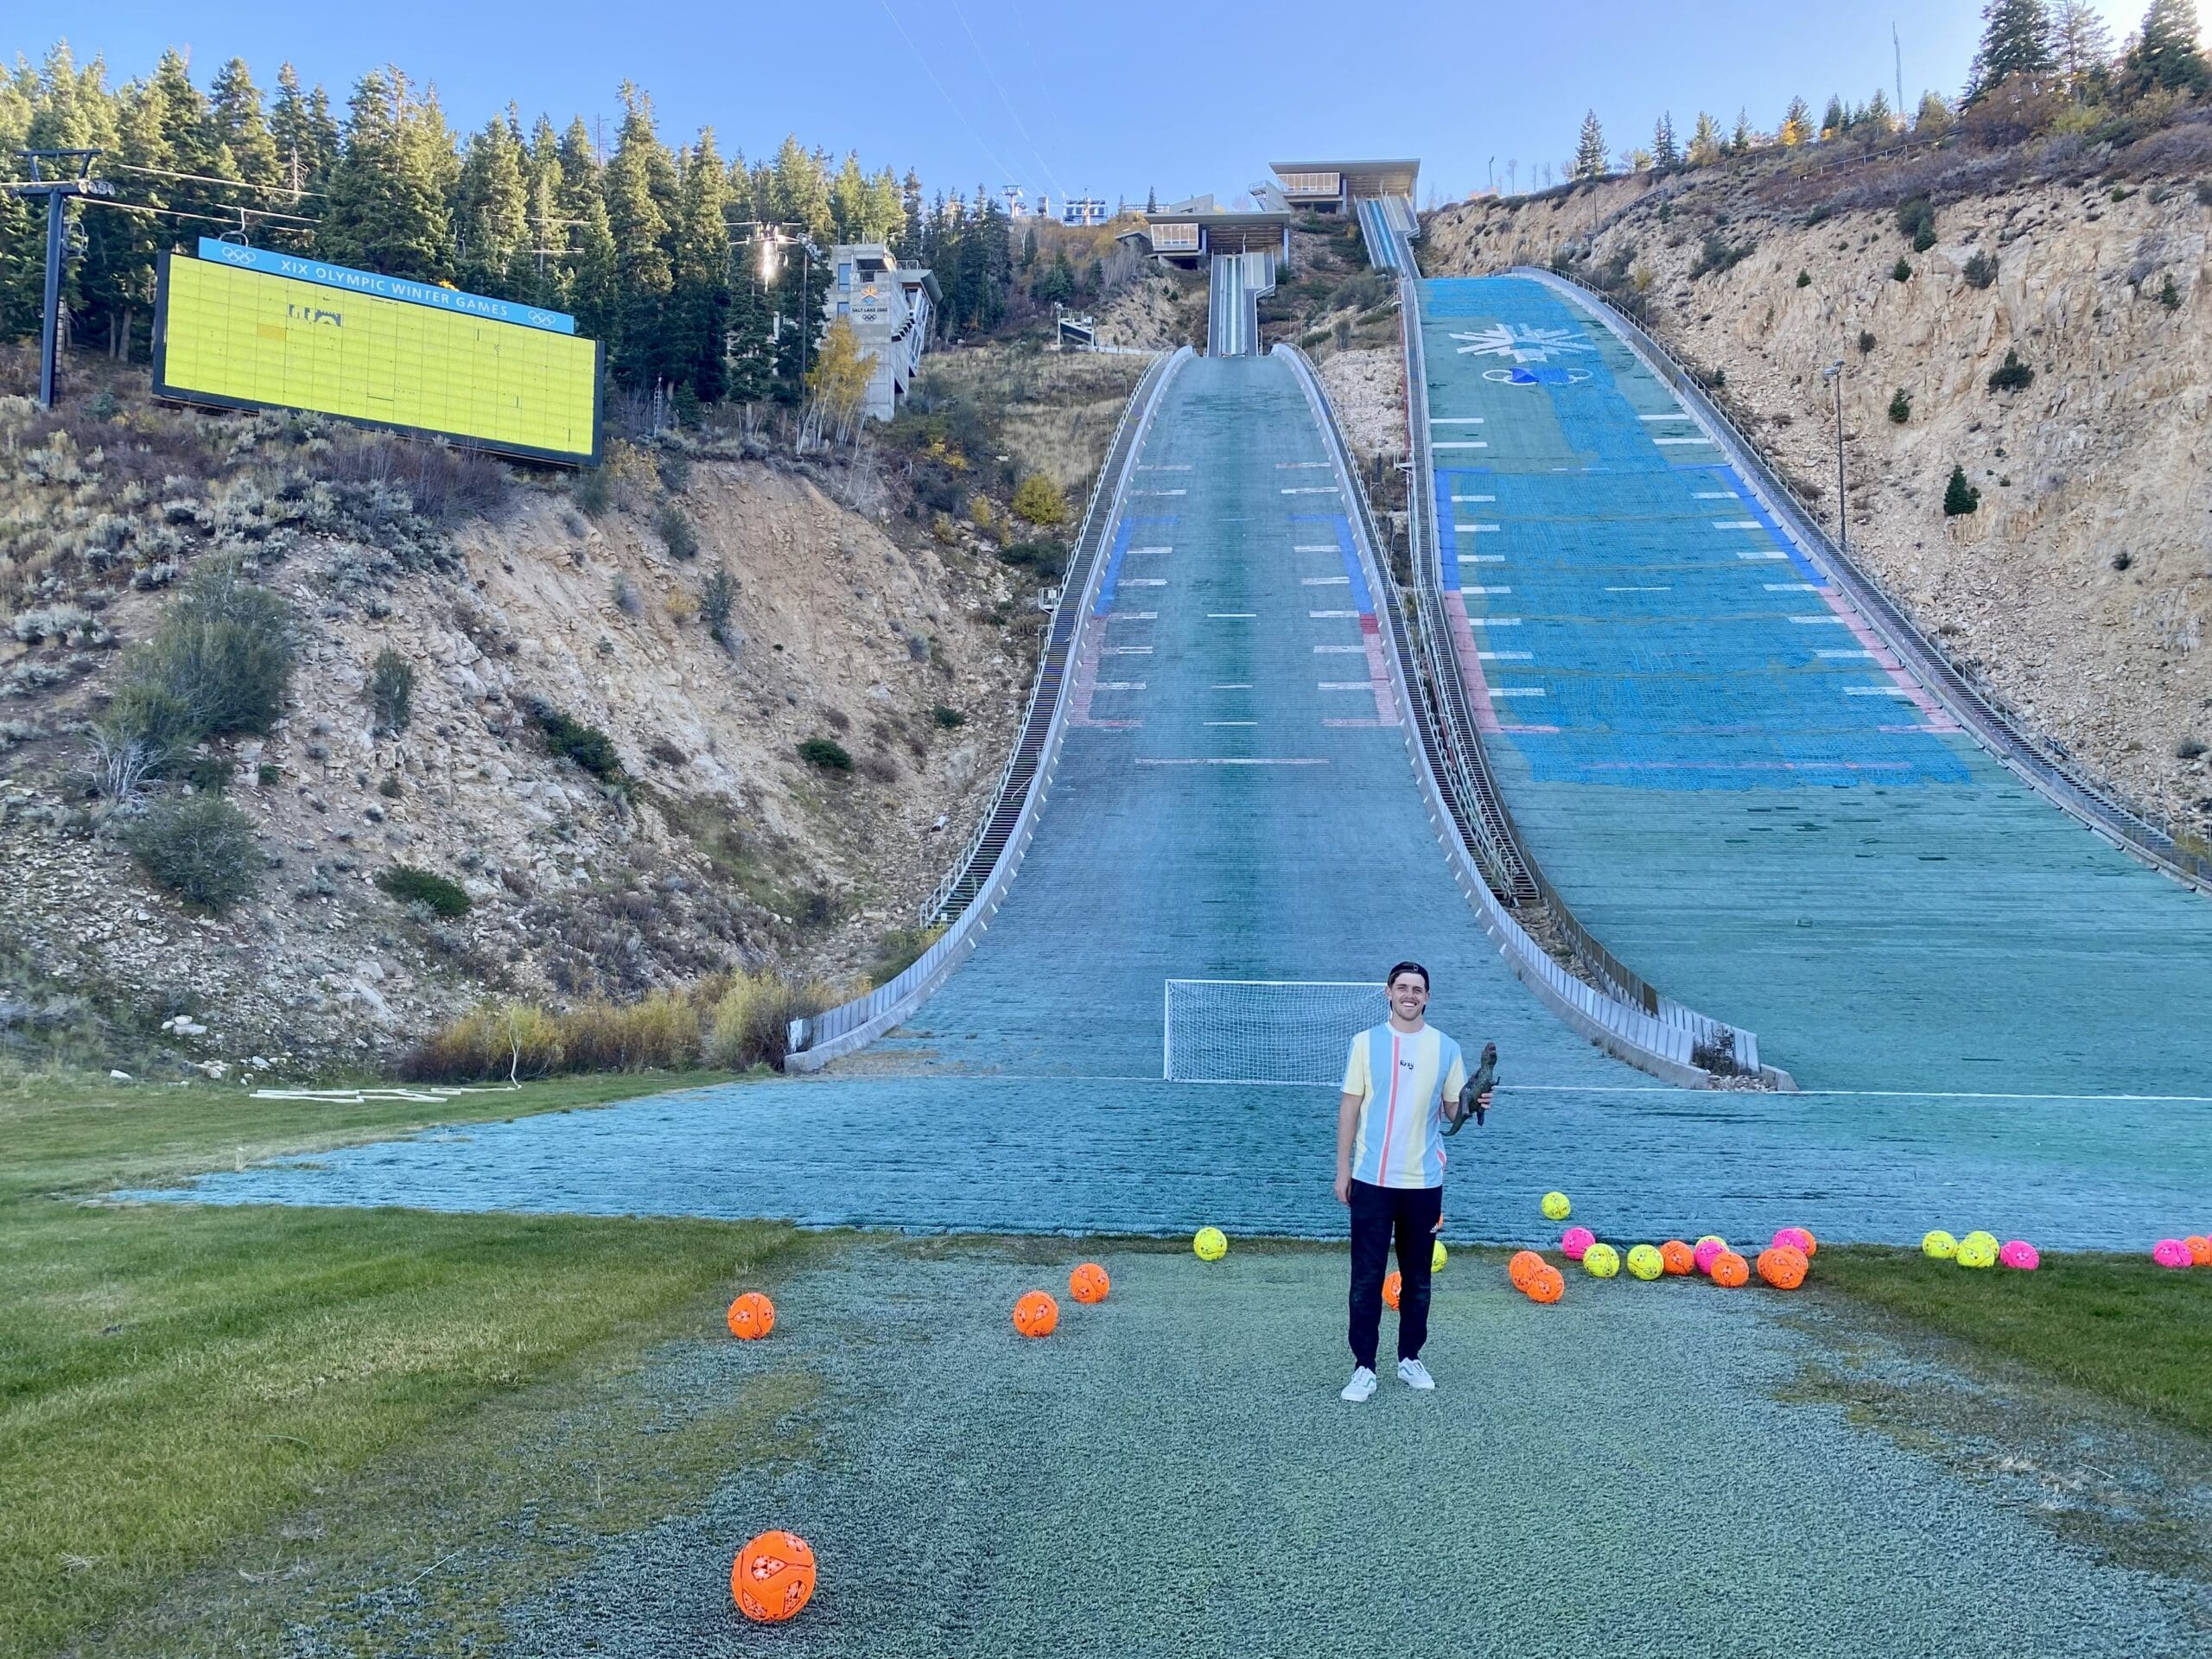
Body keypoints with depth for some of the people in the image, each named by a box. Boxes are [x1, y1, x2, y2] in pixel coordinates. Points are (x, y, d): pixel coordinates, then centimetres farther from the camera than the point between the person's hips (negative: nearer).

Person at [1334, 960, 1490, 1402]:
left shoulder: (1446, 1048, 2)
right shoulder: (1366, 1043, -1)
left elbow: (1452, 1111, 8)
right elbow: (1350, 1107, 1)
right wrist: (1343, 1169, -1)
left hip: (1424, 1182, 2)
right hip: (1372, 1180, -2)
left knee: (1417, 1278, 12)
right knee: (1367, 1277, 1)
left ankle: (1410, 1358, 26)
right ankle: (1364, 1367, 8)